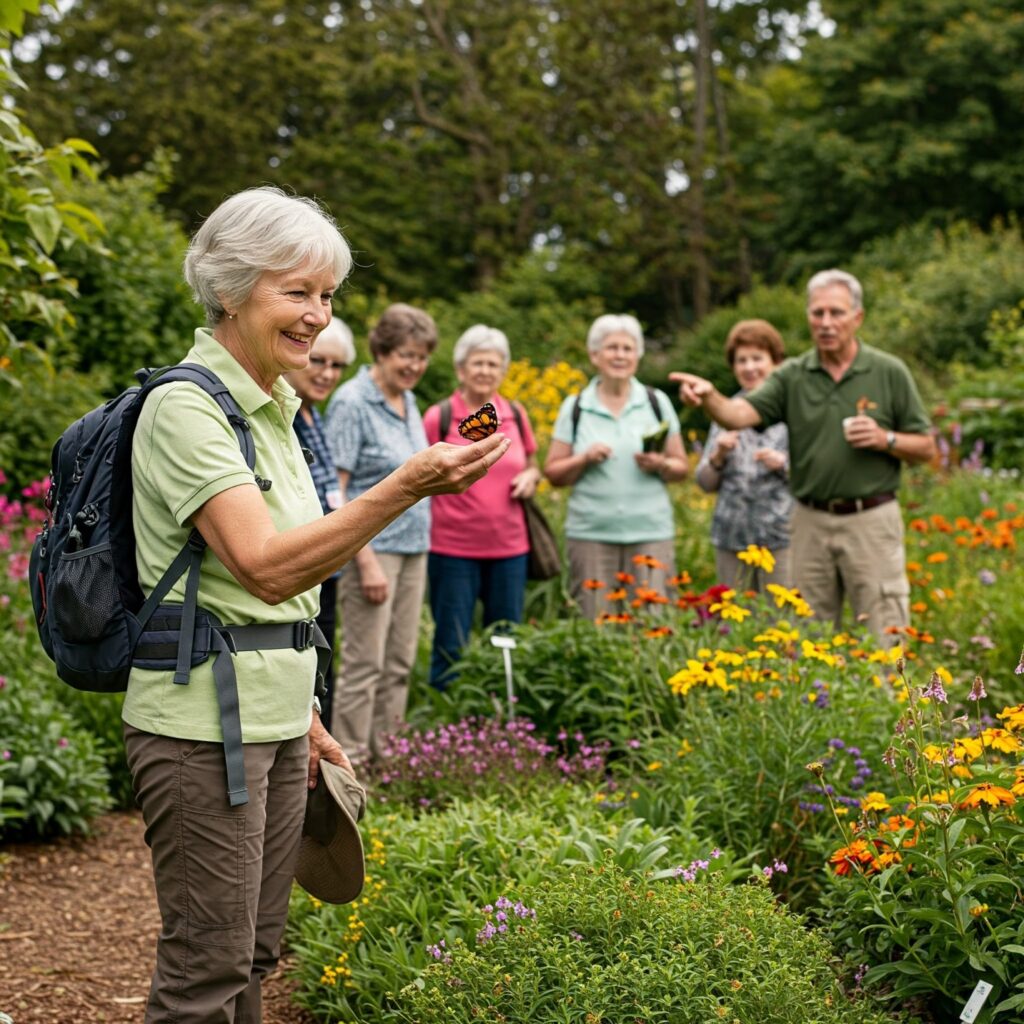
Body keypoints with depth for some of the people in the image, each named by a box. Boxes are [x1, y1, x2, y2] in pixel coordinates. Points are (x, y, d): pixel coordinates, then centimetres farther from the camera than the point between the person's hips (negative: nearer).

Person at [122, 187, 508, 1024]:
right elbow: (265, 567, -27)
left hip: (274, 716, 9)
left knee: (254, 954, 15)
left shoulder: (271, 409, 13)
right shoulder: (186, 406, -15)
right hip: (203, 723, -9)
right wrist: (410, 485, -34)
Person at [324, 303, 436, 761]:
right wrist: (367, 562, -19)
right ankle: (350, 765, 4)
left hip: (413, 547, 8)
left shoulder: (407, 401, 11)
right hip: (373, 547, -8)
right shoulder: (352, 402, -12)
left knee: (399, 664, 11)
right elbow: (334, 490, -16)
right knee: (364, 664, -4)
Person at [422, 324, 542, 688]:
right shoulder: (438, 417, -4)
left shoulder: (516, 416, 8)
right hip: (453, 549, -4)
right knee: (451, 645, 3)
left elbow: (531, 466, 21)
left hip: (509, 549, 4)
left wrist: (531, 477, -1)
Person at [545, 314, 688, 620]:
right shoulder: (575, 408, 7)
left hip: (651, 533, 0)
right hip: (590, 534, 0)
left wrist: (661, 465, -9)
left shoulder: (657, 402, 8)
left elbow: (682, 467, 11)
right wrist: (584, 459, -10)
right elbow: (553, 474, 8)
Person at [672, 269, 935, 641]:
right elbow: (740, 414, -13)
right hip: (810, 522, 2)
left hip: (871, 521, -2)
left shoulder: (890, 373, 0)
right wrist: (708, 396, -34)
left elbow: (926, 448, 4)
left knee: (883, 641, 1)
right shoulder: (792, 376, 3)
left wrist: (885, 439, -15)